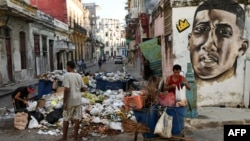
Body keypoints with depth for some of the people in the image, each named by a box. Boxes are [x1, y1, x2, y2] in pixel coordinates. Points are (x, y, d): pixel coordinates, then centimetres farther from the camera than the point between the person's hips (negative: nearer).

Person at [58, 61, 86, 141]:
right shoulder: (79, 76, 6)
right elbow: (83, 88, 9)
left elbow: (66, 89, -20)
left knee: (66, 119, 8)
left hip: (70, 101, -5)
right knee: (77, 118, 11)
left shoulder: (67, 75, -12)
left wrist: (64, 102, -15)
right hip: (78, 100, 5)